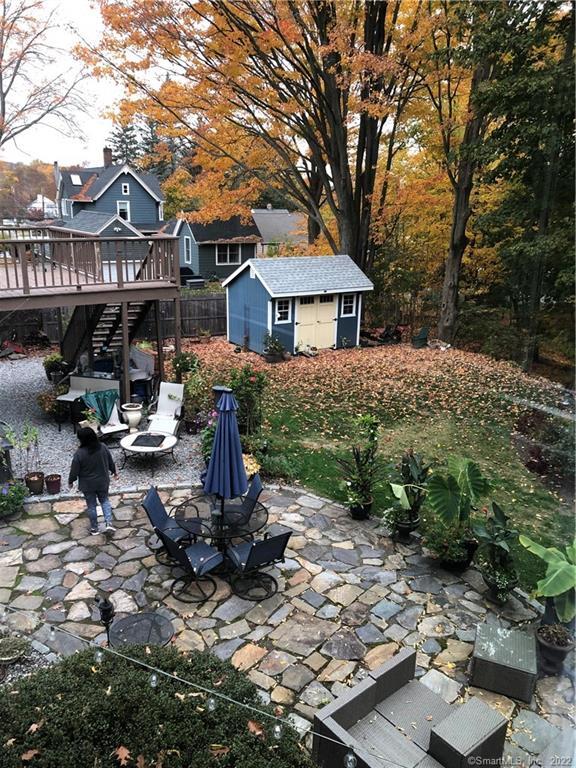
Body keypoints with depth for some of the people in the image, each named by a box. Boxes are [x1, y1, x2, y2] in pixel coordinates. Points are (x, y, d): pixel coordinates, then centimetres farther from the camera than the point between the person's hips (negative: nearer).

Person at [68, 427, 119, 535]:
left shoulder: (79, 453, -23)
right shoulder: (103, 448, -12)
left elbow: (74, 471, -13)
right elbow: (111, 462, 1)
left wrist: (70, 481, 5)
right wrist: (114, 472, 18)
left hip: (88, 485, -2)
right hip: (103, 482, 3)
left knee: (91, 506, 14)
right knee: (105, 500, 22)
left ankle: (94, 529, 26)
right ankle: (109, 523, 10)